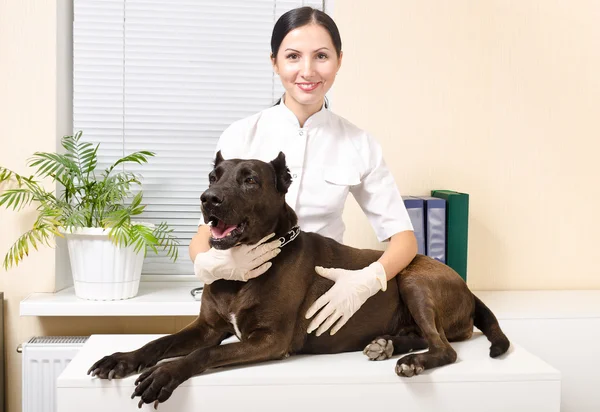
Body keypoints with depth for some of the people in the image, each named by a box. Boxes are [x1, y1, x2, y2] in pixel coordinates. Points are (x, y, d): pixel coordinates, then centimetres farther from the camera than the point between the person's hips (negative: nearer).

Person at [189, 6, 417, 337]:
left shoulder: (359, 145, -1)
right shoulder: (241, 136, -2)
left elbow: (403, 236, 1)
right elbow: (206, 232, -1)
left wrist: (369, 279, -21)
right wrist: (208, 264, -25)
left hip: (325, 302, 1)